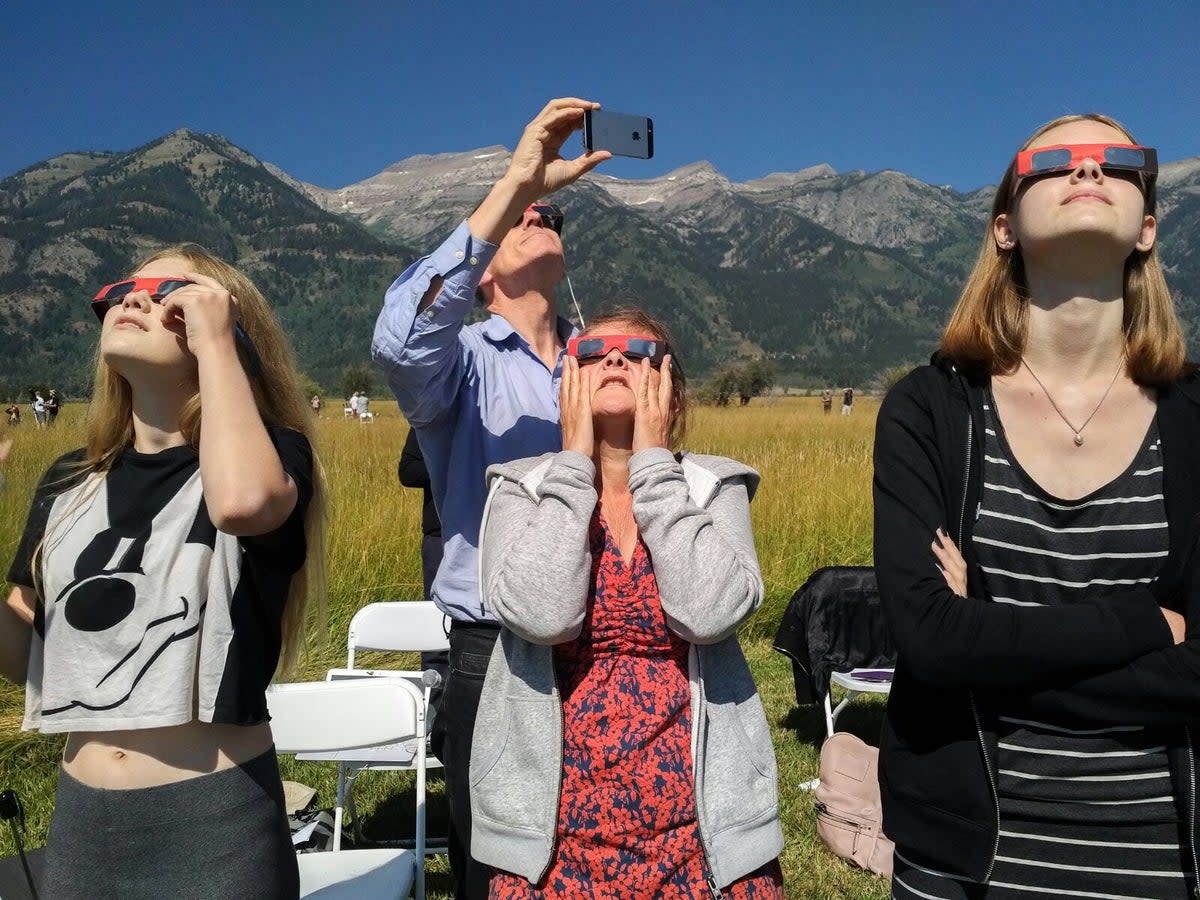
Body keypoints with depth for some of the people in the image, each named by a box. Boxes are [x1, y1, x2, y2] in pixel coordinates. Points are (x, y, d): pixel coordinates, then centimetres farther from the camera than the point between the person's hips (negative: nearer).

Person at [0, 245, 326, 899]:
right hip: (80, 817, 5)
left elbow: (242, 501, -35)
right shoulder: (68, 484, 6)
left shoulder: (272, 455, -9)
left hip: (217, 818, -5)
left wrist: (212, 341, -22)